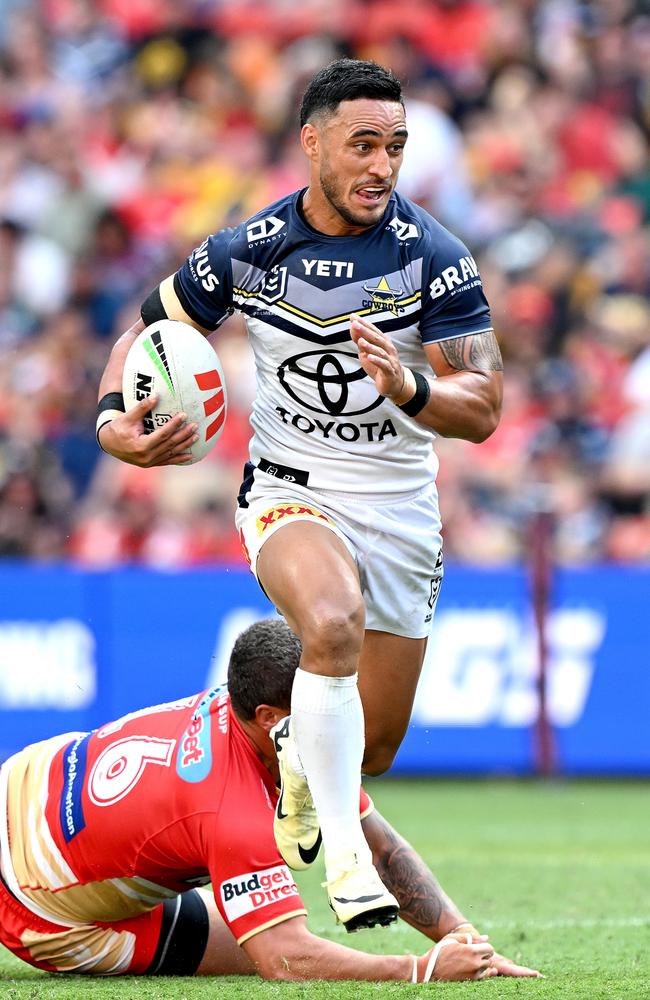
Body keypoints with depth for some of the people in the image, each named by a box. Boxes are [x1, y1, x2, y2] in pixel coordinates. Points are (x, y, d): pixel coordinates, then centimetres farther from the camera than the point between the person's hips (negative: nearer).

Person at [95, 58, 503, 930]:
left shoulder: (434, 258, -13)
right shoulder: (246, 252, -9)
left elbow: (482, 408, -17)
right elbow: (149, 328, 8)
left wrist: (410, 388, -38)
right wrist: (114, 419, -10)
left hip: (401, 514, 2)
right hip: (289, 494, -2)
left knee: (372, 751, 10)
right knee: (333, 624, -36)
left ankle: (295, 760, 48)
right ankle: (346, 859, -32)